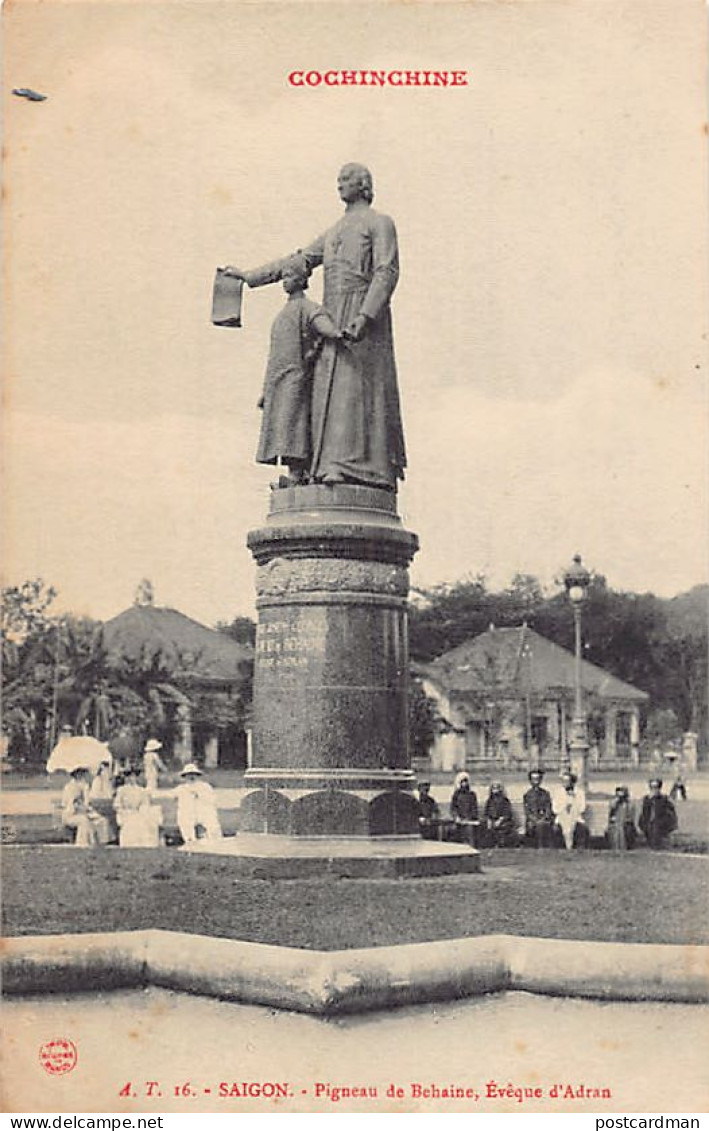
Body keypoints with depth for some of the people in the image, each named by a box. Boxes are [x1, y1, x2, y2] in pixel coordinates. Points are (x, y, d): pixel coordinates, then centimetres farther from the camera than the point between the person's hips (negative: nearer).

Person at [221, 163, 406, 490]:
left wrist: (365, 315, -22)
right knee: (331, 389, -2)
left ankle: (357, 468, -21)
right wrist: (249, 276, 18)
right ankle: (335, 467, -7)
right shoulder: (333, 233, 27)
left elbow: (387, 272, -9)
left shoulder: (379, 223, 4)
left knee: (356, 387, -16)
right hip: (333, 317, 7)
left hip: (363, 313, -7)